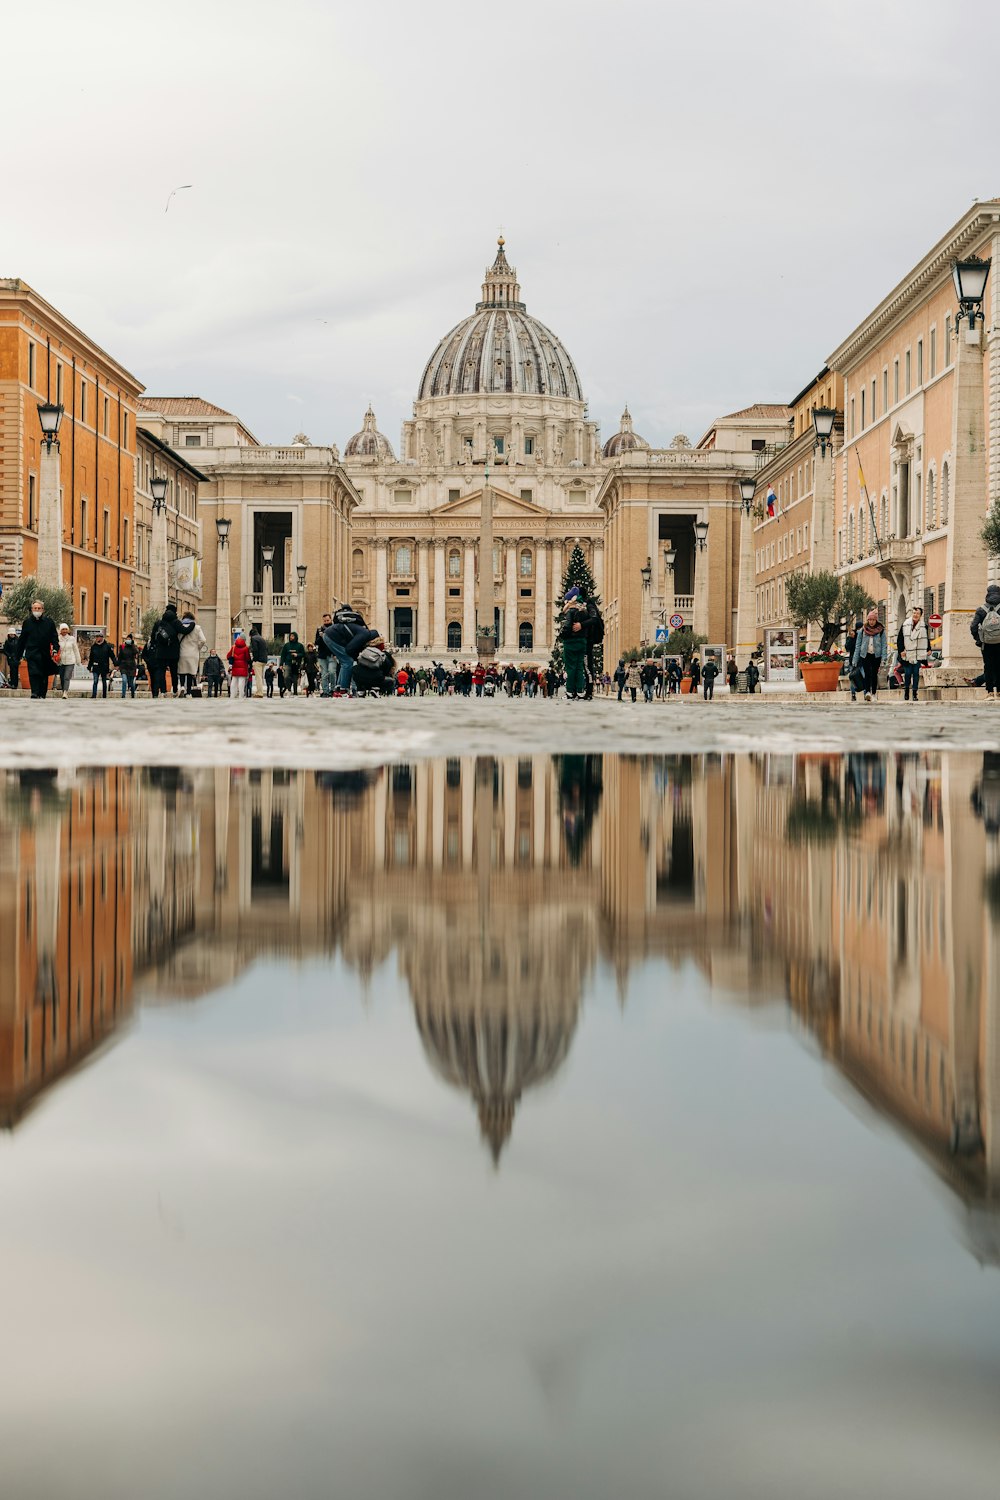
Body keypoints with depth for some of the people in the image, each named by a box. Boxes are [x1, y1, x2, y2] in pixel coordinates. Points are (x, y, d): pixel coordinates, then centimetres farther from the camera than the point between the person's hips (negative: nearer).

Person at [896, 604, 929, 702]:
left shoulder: (923, 626, 4)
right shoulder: (905, 625, 2)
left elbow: (926, 639, 16)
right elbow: (900, 639, 5)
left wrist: (928, 650, 12)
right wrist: (901, 650, -3)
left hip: (918, 655, 0)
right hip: (907, 655, 0)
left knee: (916, 673, -1)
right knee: (907, 673, 0)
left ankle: (915, 693, 4)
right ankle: (906, 691, 15)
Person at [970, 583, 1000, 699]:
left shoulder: (981, 609, -1)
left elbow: (973, 627, -6)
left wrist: (978, 640, 5)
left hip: (986, 644, 1)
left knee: (988, 667, 7)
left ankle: (990, 691, 2)